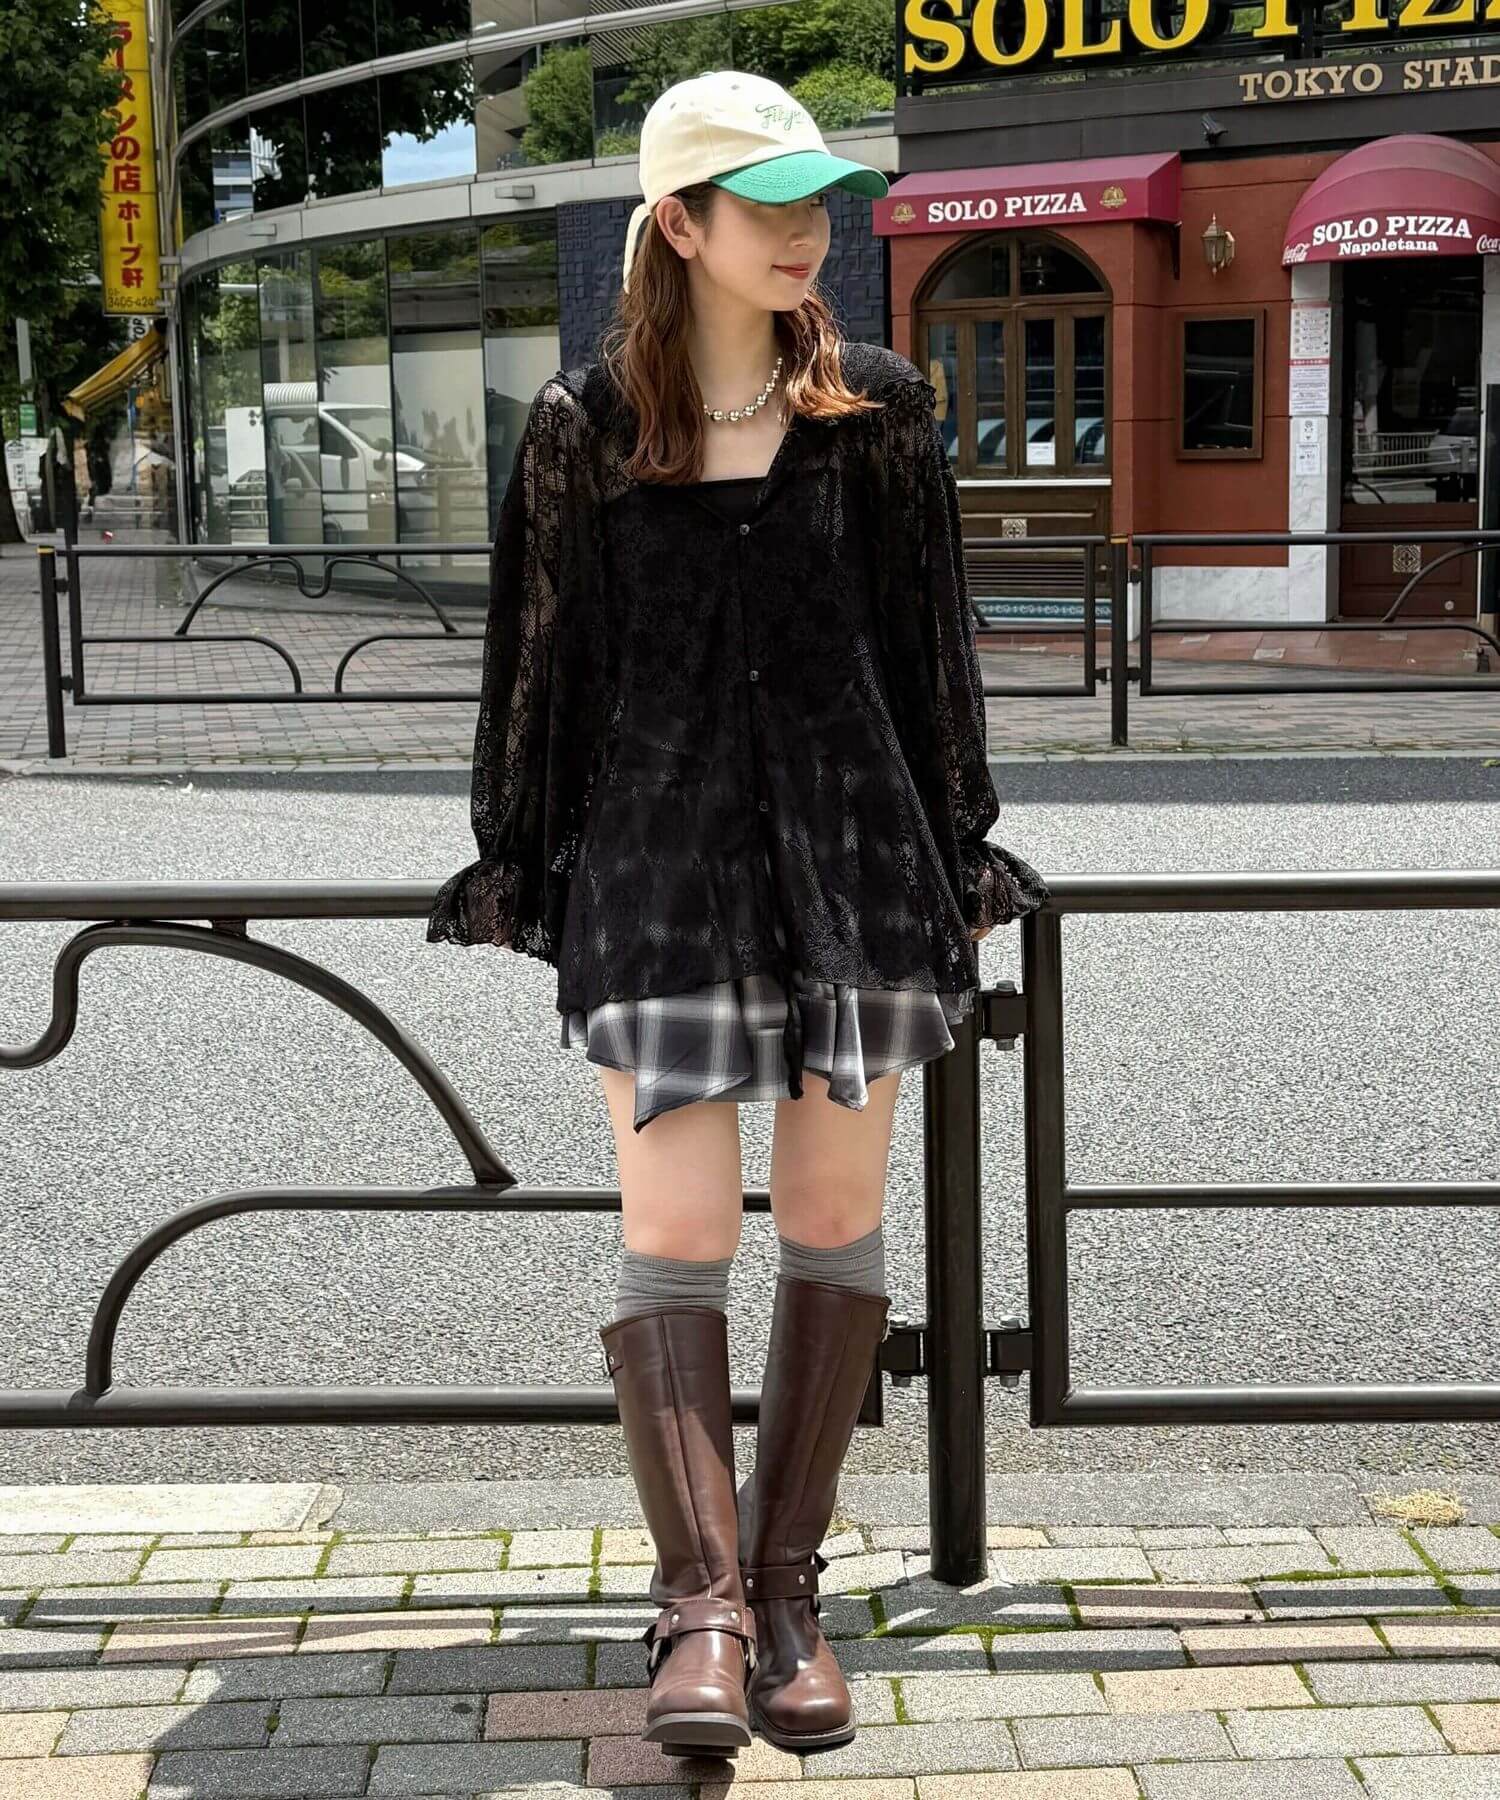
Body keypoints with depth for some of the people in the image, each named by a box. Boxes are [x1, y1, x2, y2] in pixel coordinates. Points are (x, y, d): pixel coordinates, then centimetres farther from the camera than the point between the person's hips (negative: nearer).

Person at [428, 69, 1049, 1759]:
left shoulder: (877, 410, 6)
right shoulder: (583, 427, 2)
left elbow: (935, 644, 10)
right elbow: (537, 657, 7)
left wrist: (960, 856, 9)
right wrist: (515, 865, 8)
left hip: (855, 843, 2)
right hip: (657, 854, -1)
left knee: (834, 1218, 4)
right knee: (674, 1228, -8)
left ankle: (786, 1587, 17)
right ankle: (700, 1607, -3)